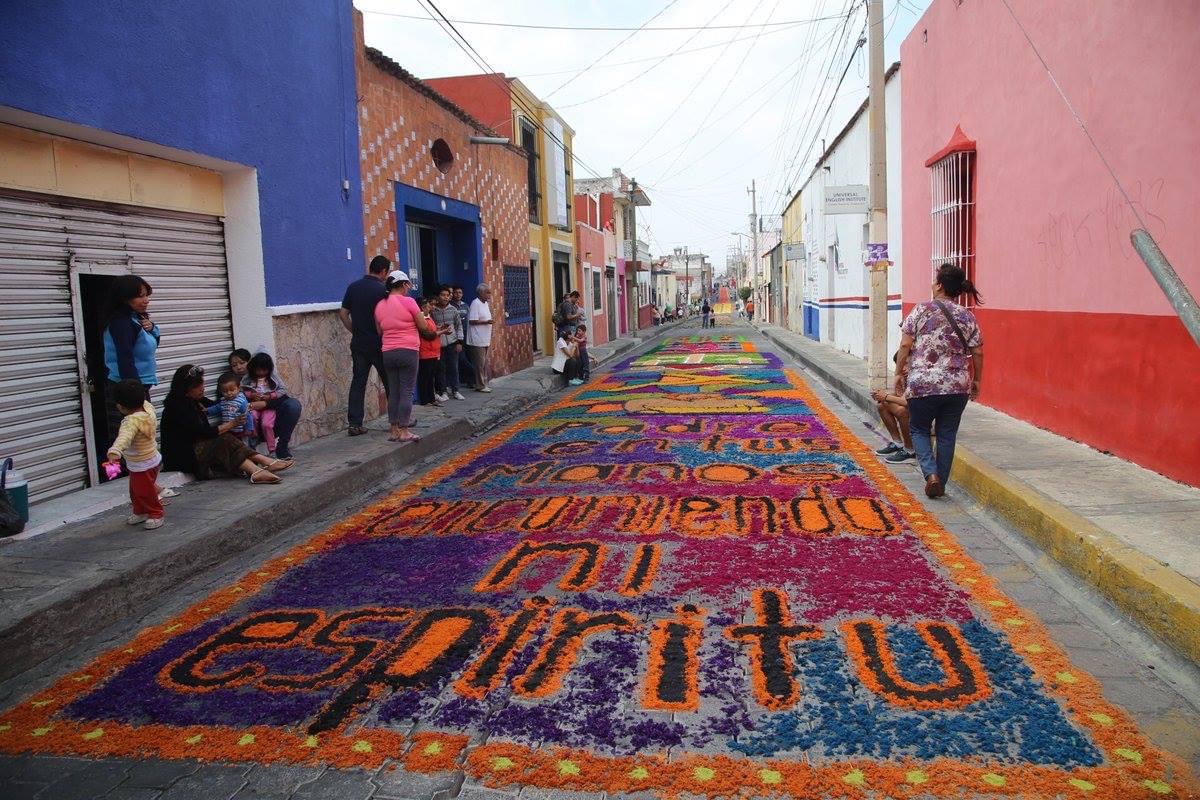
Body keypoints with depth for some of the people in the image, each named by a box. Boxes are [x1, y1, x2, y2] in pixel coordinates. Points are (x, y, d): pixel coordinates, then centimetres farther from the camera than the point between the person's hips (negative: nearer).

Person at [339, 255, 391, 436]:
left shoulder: (353, 287, 5)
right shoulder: (382, 290, -11)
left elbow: (343, 313, 6)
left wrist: (354, 331, 14)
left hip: (358, 344, 5)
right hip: (378, 344, -4)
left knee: (358, 383, 5)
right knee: (390, 382, 8)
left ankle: (355, 424, 2)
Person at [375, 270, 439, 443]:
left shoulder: (380, 305, 7)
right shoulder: (408, 302, -8)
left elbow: (379, 331, 14)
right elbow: (424, 327, -4)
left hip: (388, 353, 5)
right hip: (408, 351, -5)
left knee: (393, 392, 10)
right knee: (407, 392, -1)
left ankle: (394, 431, 12)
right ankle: (404, 432, -2)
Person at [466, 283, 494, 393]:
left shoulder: (485, 303, 15)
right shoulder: (475, 304, -14)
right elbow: (472, 321, -19)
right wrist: (486, 322, -23)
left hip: (485, 340, 9)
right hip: (477, 341, -9)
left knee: (484, 363, 13)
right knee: (480, 364, -4)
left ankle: (484, 383, 21)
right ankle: (480, 386, 2)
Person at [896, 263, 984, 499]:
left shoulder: (921, 310, -4)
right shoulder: (967, 317, 4)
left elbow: (905, 345, -8)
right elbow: (977, 352, 4)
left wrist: (899, 372, 2)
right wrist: (977, 380, 16)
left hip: (922, 384, -2)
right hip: (957, 386, 3)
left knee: (919, 429, 14)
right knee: (947, 434, 13)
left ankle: (931, 473, -5)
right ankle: (940, 483, 17)